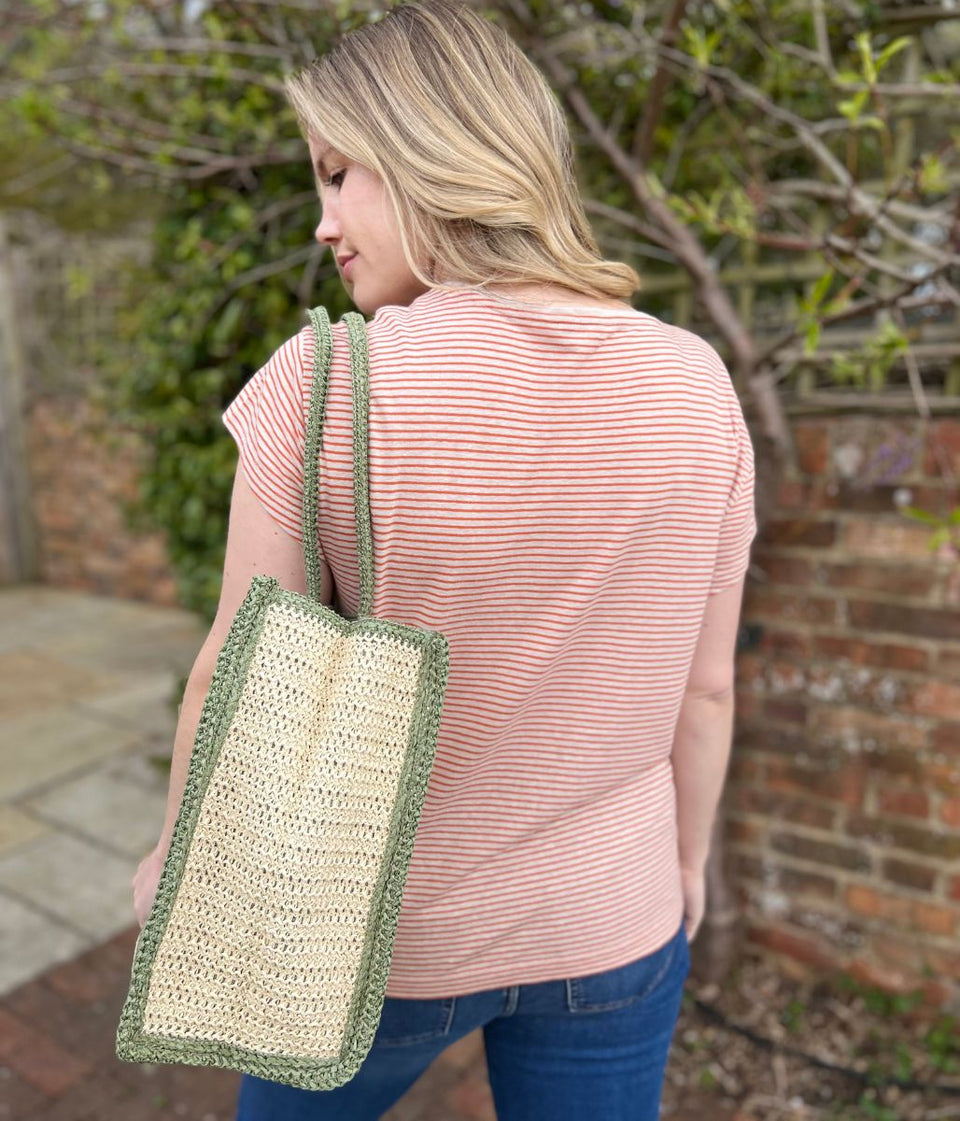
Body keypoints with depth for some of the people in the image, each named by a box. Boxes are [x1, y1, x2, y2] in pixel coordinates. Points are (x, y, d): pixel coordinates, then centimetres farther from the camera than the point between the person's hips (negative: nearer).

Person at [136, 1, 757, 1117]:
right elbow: (706, 685, -3)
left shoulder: (326, 380, -21)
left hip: (382, 932, -2)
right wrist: (689, 859, 14)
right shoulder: (694, 384, -11)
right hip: (615, 937, 3)